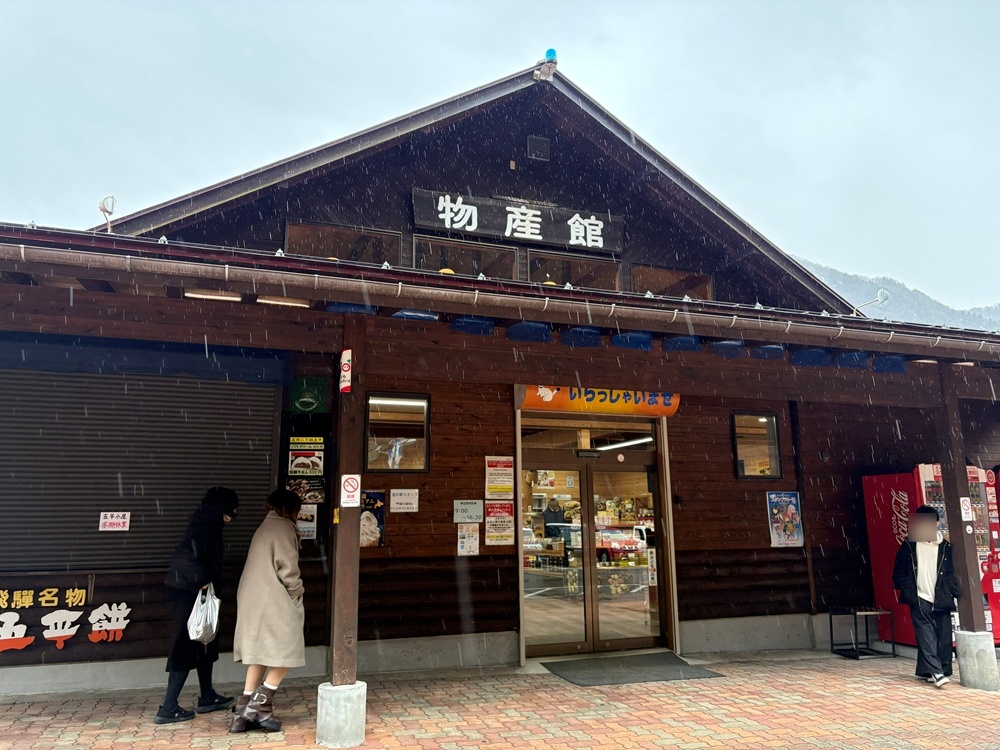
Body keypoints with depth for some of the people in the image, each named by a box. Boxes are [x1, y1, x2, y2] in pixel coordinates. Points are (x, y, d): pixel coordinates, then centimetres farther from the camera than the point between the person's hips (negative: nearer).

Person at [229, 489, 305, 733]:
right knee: (287, 652, 2)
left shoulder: (265, 527, 18)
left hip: (254, 601, 9)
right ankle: (260, 705, -1)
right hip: (274, 602, -9)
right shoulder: (284, 528, -9)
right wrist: (297, 591, -3)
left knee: (260, 653, 13)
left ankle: (244, 713, 13)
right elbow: (286, 566, -17)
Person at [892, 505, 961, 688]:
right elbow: (899, 574, 7)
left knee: (944, 638, 3)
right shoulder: (908, 546, 2)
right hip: (919, 600, -2)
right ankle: (936, 673, -15)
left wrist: (957, 593, 0)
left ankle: (935, 671, 14)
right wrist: (908, 591, -3)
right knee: (926, 637, -11)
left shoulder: (945, 546, 7)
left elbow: (951, 574, 12)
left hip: (941, 600, 2)